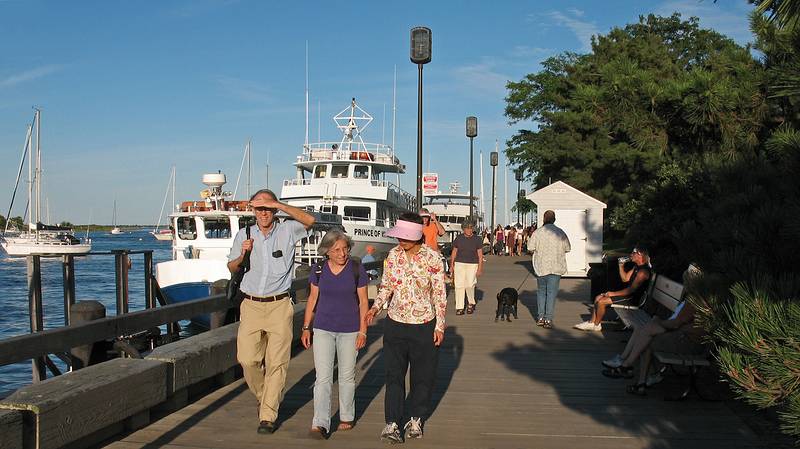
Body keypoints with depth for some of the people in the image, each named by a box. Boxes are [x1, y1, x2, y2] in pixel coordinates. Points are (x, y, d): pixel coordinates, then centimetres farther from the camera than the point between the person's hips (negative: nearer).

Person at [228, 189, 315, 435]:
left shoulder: (287, 231, 1)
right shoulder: (244, 234, 9)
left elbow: (309, 220, -18)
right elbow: (231, 268, 16)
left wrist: (278, 205, -20)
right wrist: (242, 254, -6)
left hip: (279, 306, -2)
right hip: (251, 304, 2)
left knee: (276, 363, -3)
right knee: (247, 359, -2)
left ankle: (268, 415, 6)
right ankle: (264, 397, 26)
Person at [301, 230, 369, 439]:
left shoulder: (357, 270, -7)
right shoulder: (318, 269, -2)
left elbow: (363, 302, -3)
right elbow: (313, 299, 7)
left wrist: (363, 331, -7)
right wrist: (306, 328, 6)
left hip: (349, 331, -1)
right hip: (323, 329, 1)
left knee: (347, 376, 12)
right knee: (322, 377, -6)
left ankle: (347, 417, 29)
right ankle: (320, 424, -7)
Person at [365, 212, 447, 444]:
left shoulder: (432, 258, -11)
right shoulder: (393, 254, -1)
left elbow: (440, 294, -5)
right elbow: (386, 285, 9)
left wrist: (440, 325, -5)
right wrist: (375, 307, -8)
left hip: (424, 326, -2)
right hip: (395, 323, 2)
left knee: (422, 375, 10)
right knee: (394, 375, 0)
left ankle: (416, 419, 27)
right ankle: (392, 423, 3)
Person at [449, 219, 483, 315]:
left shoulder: (477, 239, 0)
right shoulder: (458, 239, 4)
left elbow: (480, 255, 1)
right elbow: (454, 252, 12)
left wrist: (480, 268, -4)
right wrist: (452, 265, 10)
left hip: (472, 264, -2)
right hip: (459, 264, 2)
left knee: (470, 285, -9)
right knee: (459, 285, -3)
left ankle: (471, 303, 17)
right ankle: (459, 307, 3)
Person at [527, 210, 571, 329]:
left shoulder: (538, 232, -6)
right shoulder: (561, 233, -3)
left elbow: (530, 248, -5)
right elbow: (567, 249, 3)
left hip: (541, 267, 1)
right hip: (556, 267, 0)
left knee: (541, 292, 15)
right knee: (551, 293, 1)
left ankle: (540, 317, 16)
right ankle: (548, 320, -2)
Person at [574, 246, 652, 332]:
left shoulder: (643, 271, -23)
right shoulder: (637, 267, 11)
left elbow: (631, 289, -26)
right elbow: (625, 279, 18)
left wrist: (613, 293, -20)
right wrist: (621, 266, 4)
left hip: (633, 298, -11)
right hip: (628, 293, 11)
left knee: (601, 302, -17)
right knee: (598, 298, 5)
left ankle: (596, 325, 1)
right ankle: (591, 322, 6)